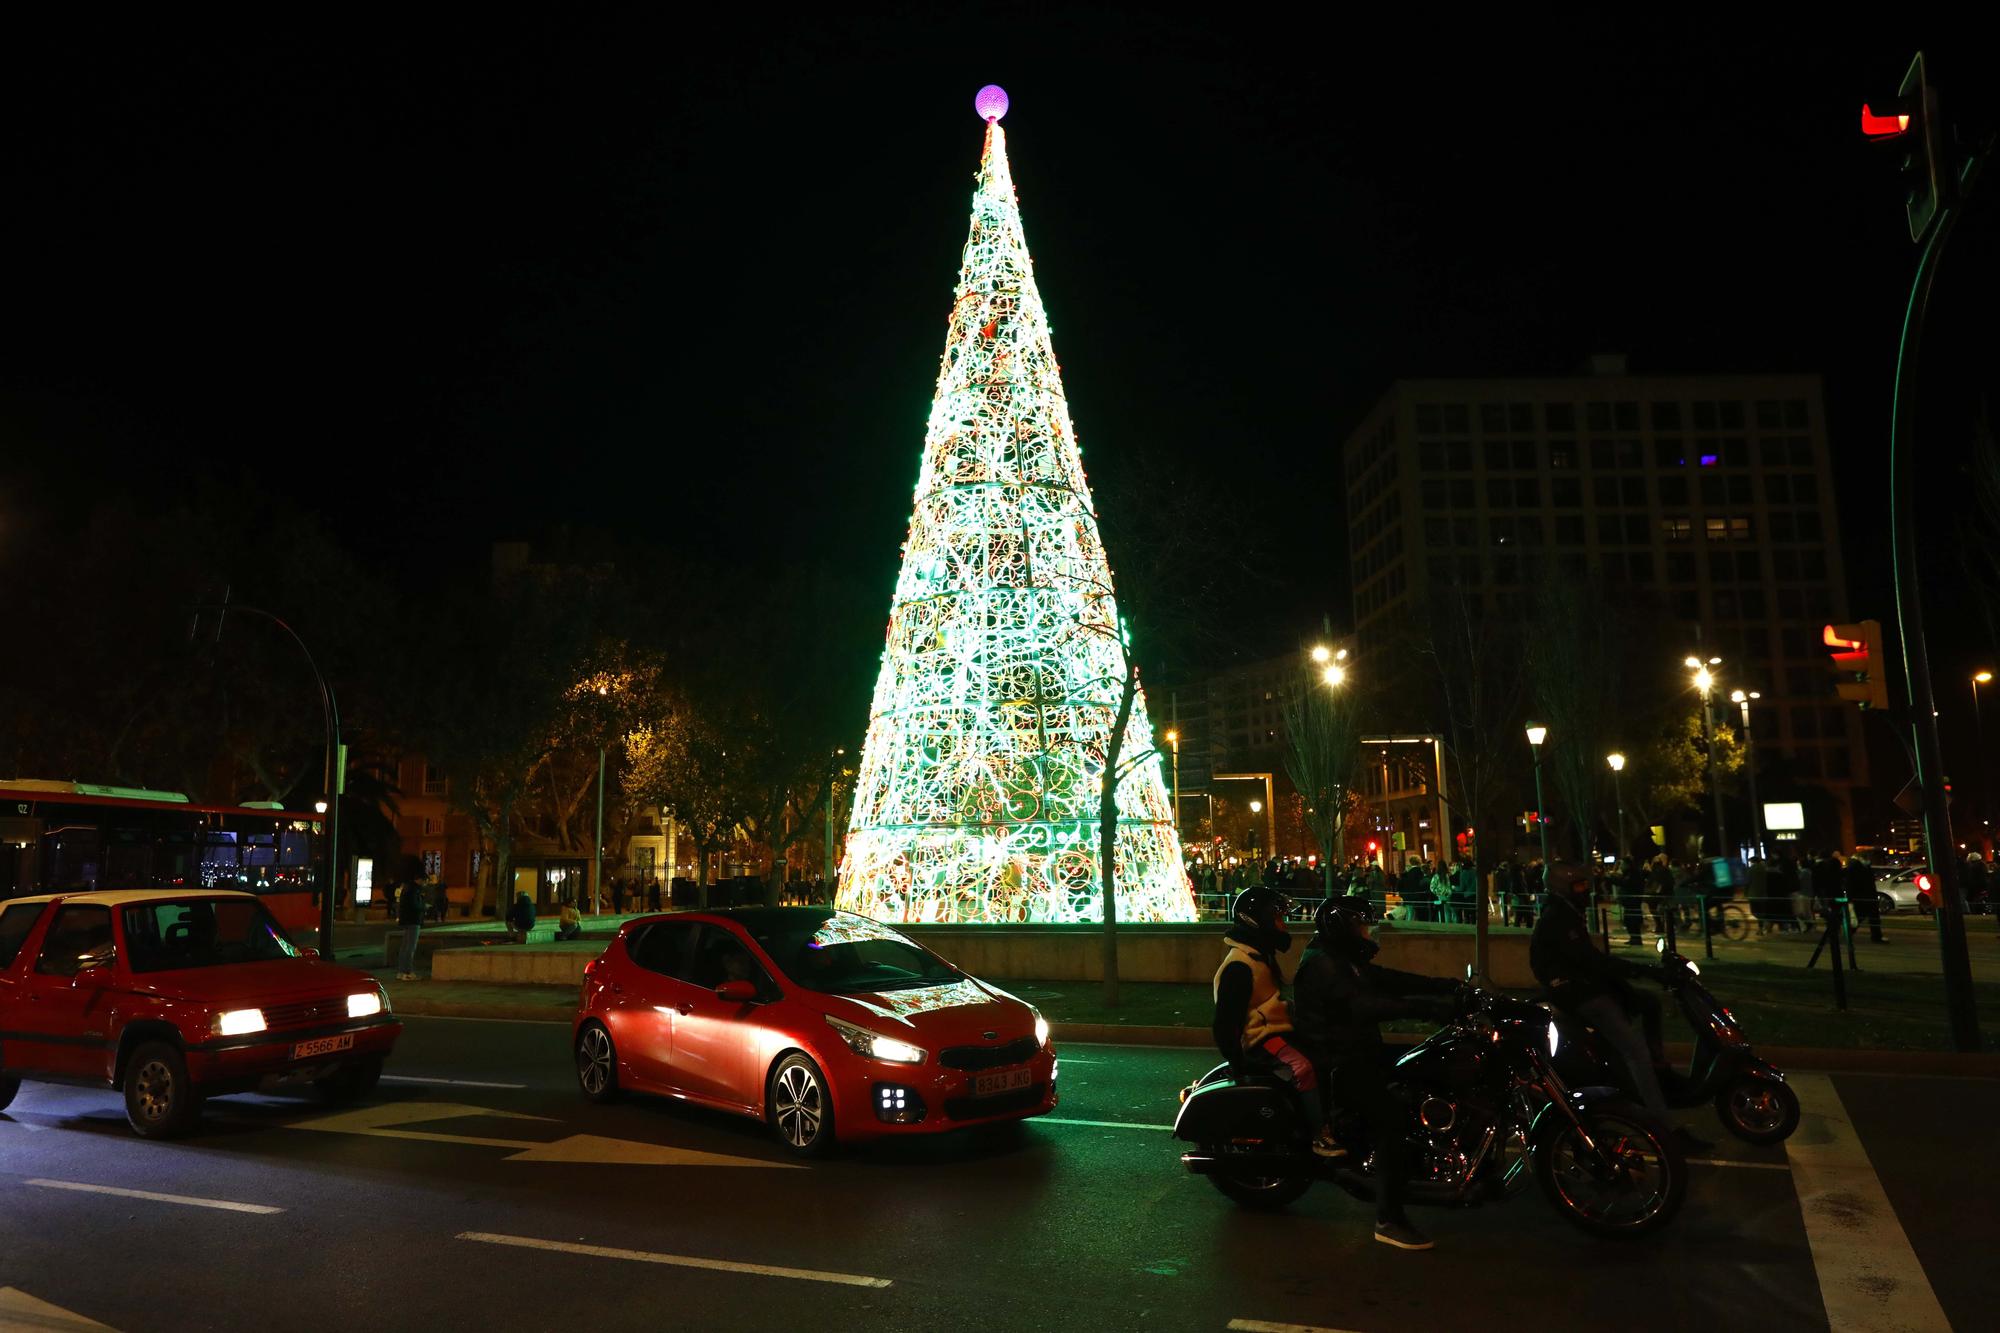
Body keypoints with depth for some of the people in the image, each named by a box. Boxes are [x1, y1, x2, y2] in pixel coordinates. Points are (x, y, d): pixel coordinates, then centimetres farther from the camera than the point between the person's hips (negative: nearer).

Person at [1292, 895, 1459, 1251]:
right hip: (1335, 1064, -11)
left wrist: (1447, 986, 0)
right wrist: (1423, 1007, -36)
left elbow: (1390, 980, 11)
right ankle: (1388, 1220, -19)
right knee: (1393, 1119, -22)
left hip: (1357, 1053, 11)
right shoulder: (1321, 964, -17)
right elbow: (1360, 1006, -30)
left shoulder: (1346, 960, 16)